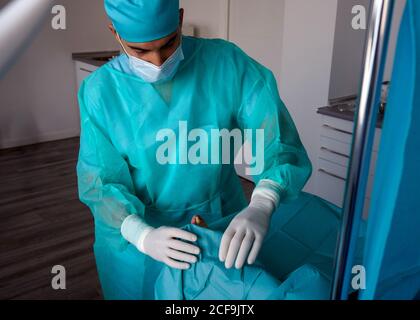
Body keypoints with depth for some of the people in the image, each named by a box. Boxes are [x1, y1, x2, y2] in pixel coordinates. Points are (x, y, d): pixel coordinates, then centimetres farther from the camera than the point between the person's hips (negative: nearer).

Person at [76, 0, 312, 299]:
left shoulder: (227, 63, -16)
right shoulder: (99, 90, -14)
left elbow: (277, 135, -22)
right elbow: (100, 180, -14)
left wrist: (261, 206, -40)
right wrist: (142, 235, -32)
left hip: (219, 223, 1)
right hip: (133, 235, 0)